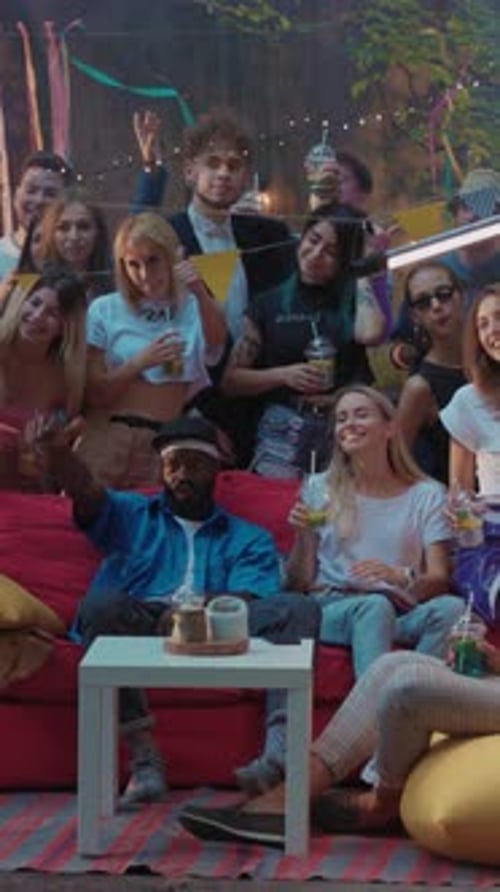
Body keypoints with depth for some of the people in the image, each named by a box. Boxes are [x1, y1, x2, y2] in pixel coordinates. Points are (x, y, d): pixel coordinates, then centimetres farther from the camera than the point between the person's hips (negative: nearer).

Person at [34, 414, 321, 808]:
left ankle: (282, 748, -41)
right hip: (137, 625, -1)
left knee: (299, 609, -21)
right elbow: (87, 492, 3)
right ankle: (144, 760, -36)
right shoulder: (131, 514, 27)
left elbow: (249, 601, 5)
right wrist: (60, 458, -22)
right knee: (103, 603, -33)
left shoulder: (249, 539, 25)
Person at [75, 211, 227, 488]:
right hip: (110, 437, 0)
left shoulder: (192, 309, 5)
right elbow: (93, 394, 1)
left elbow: (217, 339, -16)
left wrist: (201, 294, -31)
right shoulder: (104, 310, 3)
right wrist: (140, 363, -13)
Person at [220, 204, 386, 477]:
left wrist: (362, 274, 1)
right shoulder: (269, 304, 12)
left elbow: (370, 334, -12)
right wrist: (284, 375, -6)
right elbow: (231, 381, 11)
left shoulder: (352, 299, 12)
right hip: (284, 430, 0)